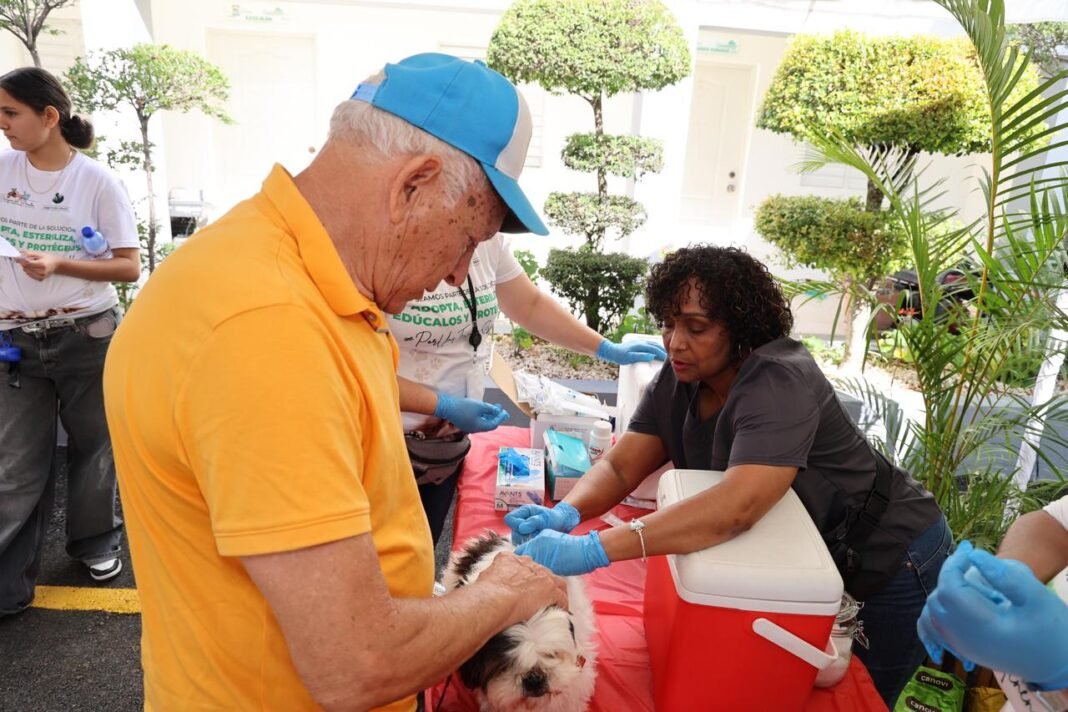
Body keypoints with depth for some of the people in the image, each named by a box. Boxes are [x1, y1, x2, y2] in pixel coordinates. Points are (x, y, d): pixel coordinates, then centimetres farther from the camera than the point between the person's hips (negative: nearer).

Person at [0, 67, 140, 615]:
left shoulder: (97, 181, -7)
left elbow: (130, 267, -8)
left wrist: (59, 265, -19)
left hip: (87, 336, -2)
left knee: (92, 446, 13)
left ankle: (97, 542, 34)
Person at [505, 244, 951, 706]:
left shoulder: (779, 382, -33)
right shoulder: (679, 377, -10)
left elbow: (738, 506, -48)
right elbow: (619, 466, -11)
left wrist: (592, 550, -54)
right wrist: (565, 514, -33)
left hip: (891, 560, -6)